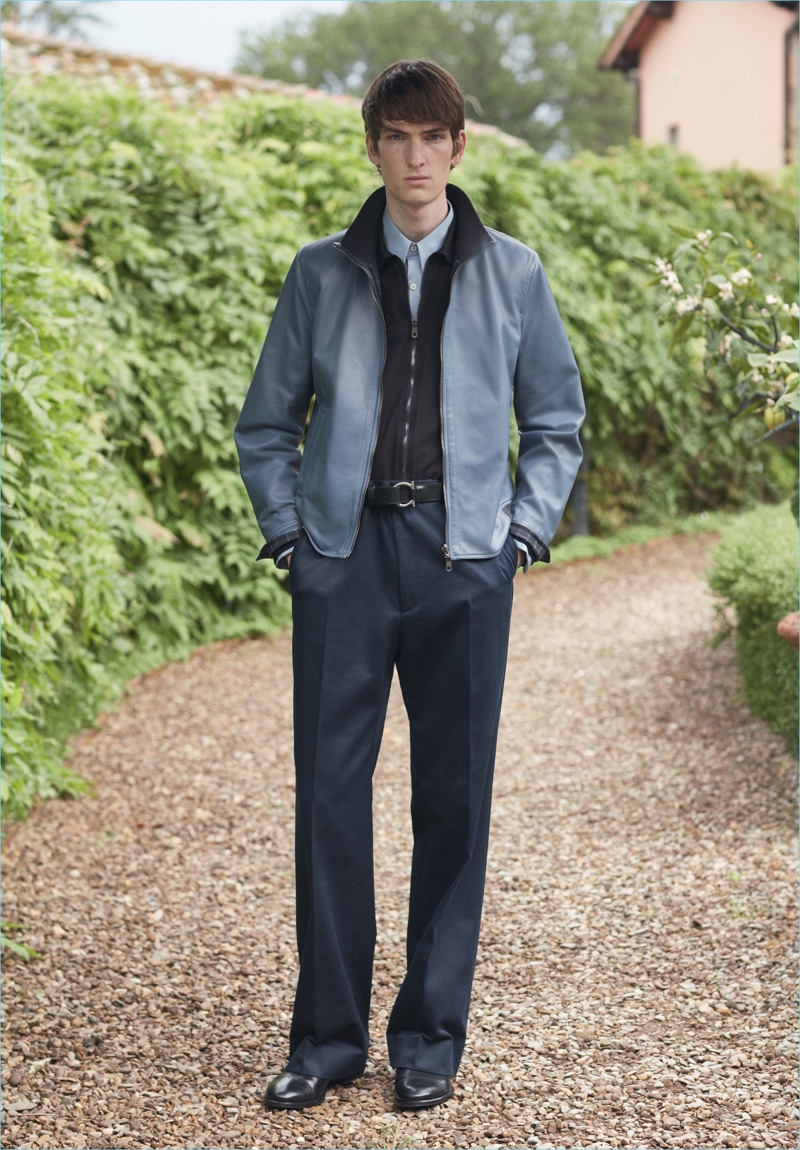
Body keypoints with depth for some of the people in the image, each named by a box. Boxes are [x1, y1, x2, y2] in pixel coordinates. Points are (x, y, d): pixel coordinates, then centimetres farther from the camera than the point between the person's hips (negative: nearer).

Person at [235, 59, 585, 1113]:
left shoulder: (511, 274, 7)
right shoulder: (323, 273, 8)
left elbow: (556, 418, 15)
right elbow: (268, 421, 15)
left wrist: (529, 523, 4)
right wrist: (286, 524, 4)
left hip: (462, 557, 0)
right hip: (344, 553, 0)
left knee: (454, 796, 3)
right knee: (330, 791, 0)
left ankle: (431, 1037, 15)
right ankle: (328, 1036, 11)